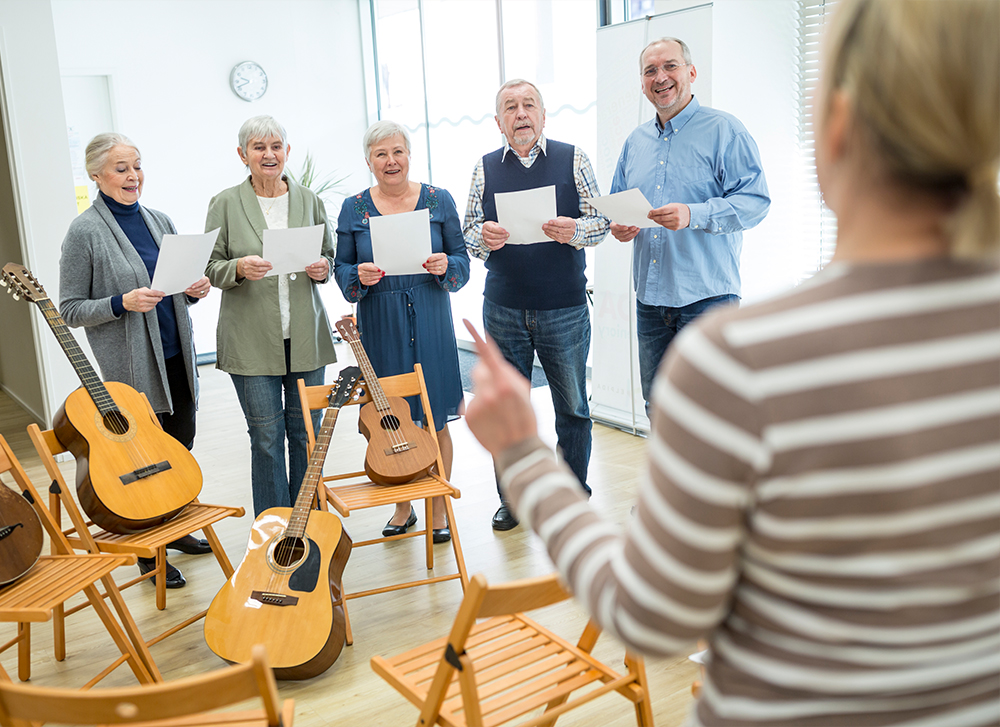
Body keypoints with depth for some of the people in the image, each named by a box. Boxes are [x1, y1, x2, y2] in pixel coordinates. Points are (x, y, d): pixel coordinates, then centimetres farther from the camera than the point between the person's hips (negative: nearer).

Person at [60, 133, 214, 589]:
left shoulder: (159, 222, 10)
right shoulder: (85, 233, -8)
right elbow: (71, 311, -7)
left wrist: (195, 290, -3)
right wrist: (123, 302, -22)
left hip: (176, 355, 6)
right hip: (131, 364, -6)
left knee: (181, 446, 14)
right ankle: (148, 554, 17)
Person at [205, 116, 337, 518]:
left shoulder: (309, 200, 9)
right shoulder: (225, 203, 2)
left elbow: (329, 255, 15)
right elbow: (210, 266, 2)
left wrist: (322, 268, -7)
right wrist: (239, 269, -19)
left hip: (305, 336, 3)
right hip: (252, 340, -2)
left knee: (307, 433, 8)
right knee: (266, 436, 2)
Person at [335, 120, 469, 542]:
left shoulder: (439, 200, 3)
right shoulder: (353, 208, 4)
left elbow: (462, 260, 5)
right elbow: (341, 268, 7)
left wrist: (445, 266, -16)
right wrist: (359, 276, -14)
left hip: (430, 322, -1)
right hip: (380, 325, 1)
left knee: (435, 421, 4)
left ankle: (439, 509, 20)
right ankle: (402, 507, 26)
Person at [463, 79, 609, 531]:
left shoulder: (572, 159, 3)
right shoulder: (485, 168, 8)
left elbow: (602, 221, 2)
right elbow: (467, 234, 8)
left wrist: (574, 230, -19)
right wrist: (483, 237, -14)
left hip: (564, 308, -1)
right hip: (503, 309, 2)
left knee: (572, 407, 8)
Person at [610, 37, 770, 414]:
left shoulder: (724, 130, -3)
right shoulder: (635, 141, 16)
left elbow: (755, 200, -11)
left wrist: (693, 215, -25)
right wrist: (617, 224, -1)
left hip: (706, 297, -6)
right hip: (649, 297, 6)